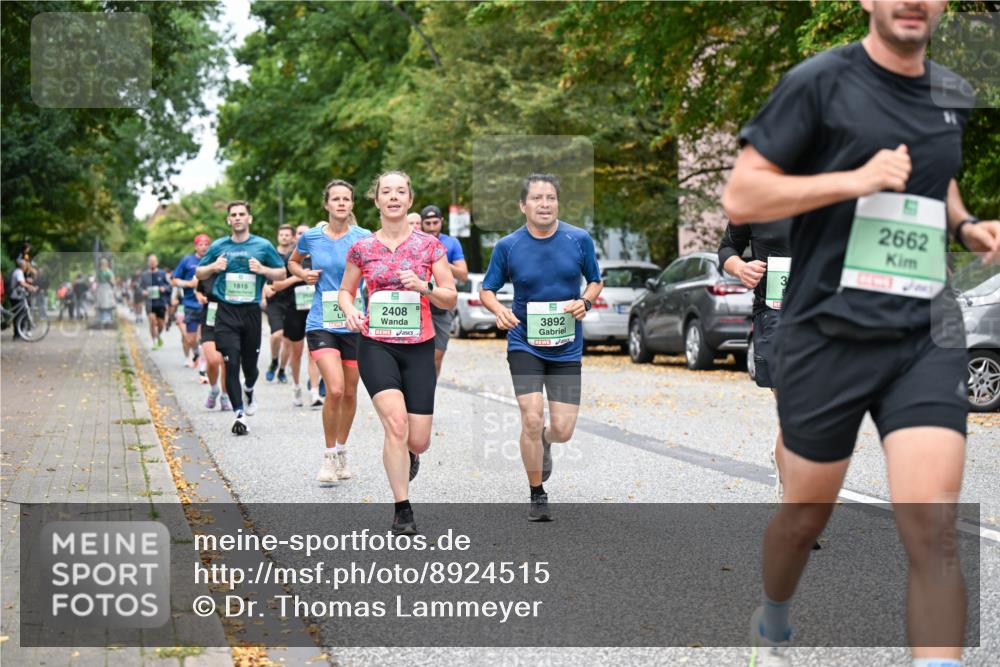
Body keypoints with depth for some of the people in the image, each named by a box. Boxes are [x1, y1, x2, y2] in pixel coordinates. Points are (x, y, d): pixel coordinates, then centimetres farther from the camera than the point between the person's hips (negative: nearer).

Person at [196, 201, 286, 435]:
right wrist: (213, 267, -5)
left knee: (250, 365, 8)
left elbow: (282, 273, 11)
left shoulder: (263, 246, 4)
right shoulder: (218, 247, 7)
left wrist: (263, 270, -8)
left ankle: (249, 391, 43)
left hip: (251, 311, 0)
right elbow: (199, 274, 16)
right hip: (226, 312, 0)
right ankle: (239, 414, -6)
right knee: (231, 364, -10)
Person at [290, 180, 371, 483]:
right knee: (335, 389, -17)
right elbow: (293, 261, 21)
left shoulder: (363, 238, -2)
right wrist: (303, 274, 2)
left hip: (355, 324, 1)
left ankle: (342, 452, 32)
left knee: (350, 393, 11)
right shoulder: (310, 237, 2)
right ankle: (329, 456, 0)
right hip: (321, 324, -1)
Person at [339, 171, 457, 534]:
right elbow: (345, 290, 16)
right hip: (376, 345, -1)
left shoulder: (429, 245, 1)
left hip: (419, 347, 1)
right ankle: (402, 510, -8)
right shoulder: (362, 248, 2)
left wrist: (423, 287, -16)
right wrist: (350, 310, -6)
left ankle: (409, 453, 40)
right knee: (396, 421, -21)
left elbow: (451, 299, 3)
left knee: (418, 440, -1)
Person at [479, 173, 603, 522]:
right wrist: (499, 309, -17)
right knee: (532, 419, -12)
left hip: (566, 347, 1)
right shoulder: (507, 246, -5)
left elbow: (596, 281, 10)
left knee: (563, 430, -2)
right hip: (524, 343, -1)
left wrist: (585, 301, -12)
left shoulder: (579, 239, -3)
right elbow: (486, 290, 5)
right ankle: (537, 495, 9)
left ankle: (544, 440, 38)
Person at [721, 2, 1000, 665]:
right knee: (807, 516, 13)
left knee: (933, 528, -12)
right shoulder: (820, 82, -6)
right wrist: (857, 180, -18)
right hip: (829, 333, -3)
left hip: (928, 338, 3)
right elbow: (740, 196, -9)